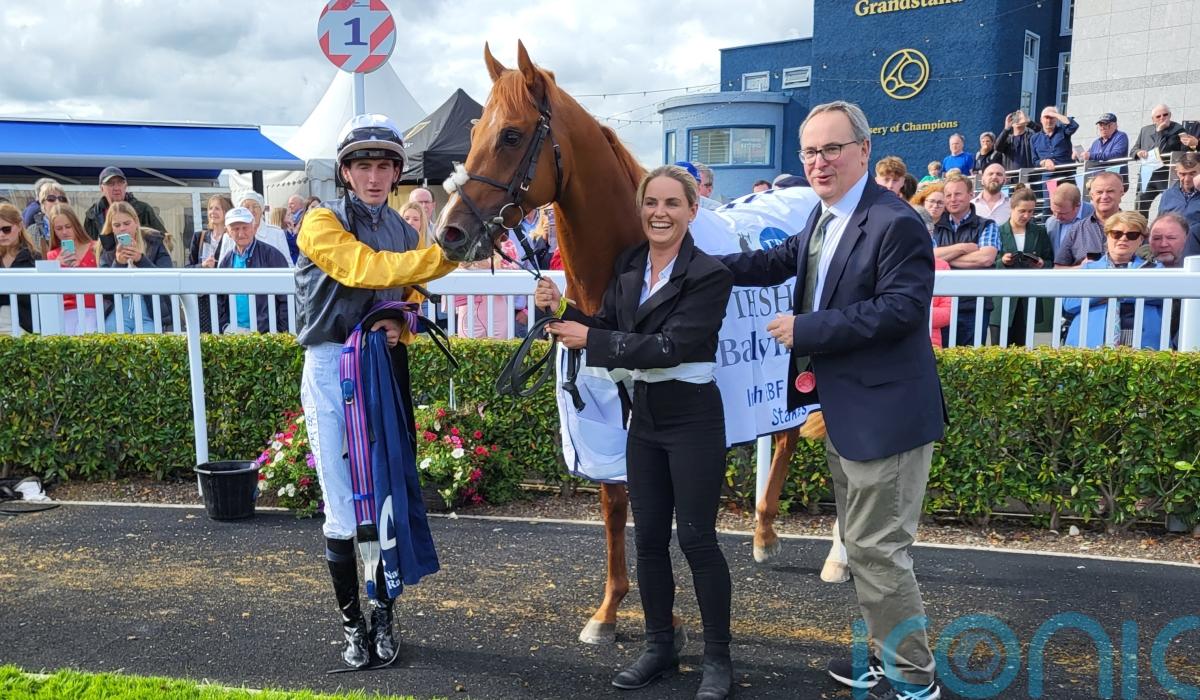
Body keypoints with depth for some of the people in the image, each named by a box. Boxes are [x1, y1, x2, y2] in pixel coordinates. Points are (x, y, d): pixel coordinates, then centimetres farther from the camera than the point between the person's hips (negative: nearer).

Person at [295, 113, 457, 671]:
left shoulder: (403, 231, 11)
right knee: (343, 508, -1)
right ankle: (351, 620, 18)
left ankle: (384, 612, 24)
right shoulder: (322, 223, -6)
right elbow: (367, 269, -24)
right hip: (332, 368, -4)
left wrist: (400, 326, -7)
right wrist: (447, 252, -32)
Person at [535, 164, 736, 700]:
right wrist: (562, 311, -10)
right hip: (644, 417, 6)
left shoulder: (710, 275, -15)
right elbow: (607, 329, 7)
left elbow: (670, 347, -23)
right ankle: (659, 646, 28)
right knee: (648, 537, 12)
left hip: (693, 418, -6)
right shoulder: (628, 266, 5)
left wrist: (590, 340, -21)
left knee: (696, 539, 0)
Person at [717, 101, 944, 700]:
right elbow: (778, 262, 21)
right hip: (840, 410, 10)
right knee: (862, 544, 20)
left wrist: (807, 329, -22)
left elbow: (901, 308, -25)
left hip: (883, 413, -10)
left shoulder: (895, 222, -17)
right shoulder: (822, 218, 11)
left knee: (877, 548, -2)